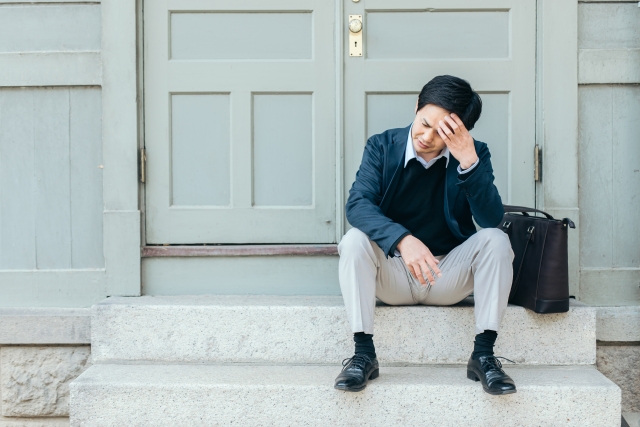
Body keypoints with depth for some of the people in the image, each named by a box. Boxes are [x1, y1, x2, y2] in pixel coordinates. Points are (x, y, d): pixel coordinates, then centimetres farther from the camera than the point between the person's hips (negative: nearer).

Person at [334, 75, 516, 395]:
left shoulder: (474, 154, -6)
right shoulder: (382, 146, -7)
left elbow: (492, 219, -19)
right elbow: (357, 204, -22)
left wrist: (468, 161, -31)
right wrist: (402, 239, -39)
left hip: (449, 274, 1)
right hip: (392, 274, 0)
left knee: (495, 239, -23)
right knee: (355, 240, -27)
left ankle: (483, 354, -20)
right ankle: (363, 353, -23)